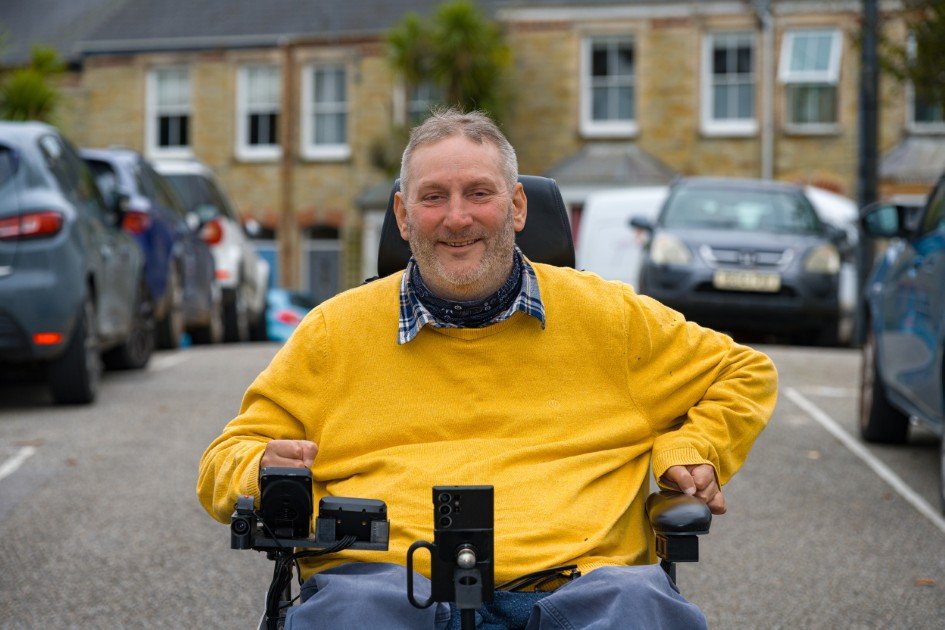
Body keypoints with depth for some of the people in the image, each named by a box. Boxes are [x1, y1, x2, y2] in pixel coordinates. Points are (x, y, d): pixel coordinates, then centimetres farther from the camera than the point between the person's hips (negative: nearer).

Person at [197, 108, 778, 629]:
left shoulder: (608, 316, 21)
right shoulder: (335, 330, 20)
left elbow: (743, 373, 32)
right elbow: (228, 461, 22)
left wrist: (692, 450, 13)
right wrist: (263, 468, -2)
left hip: (571, 573, 1)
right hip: (385, 575, 0)